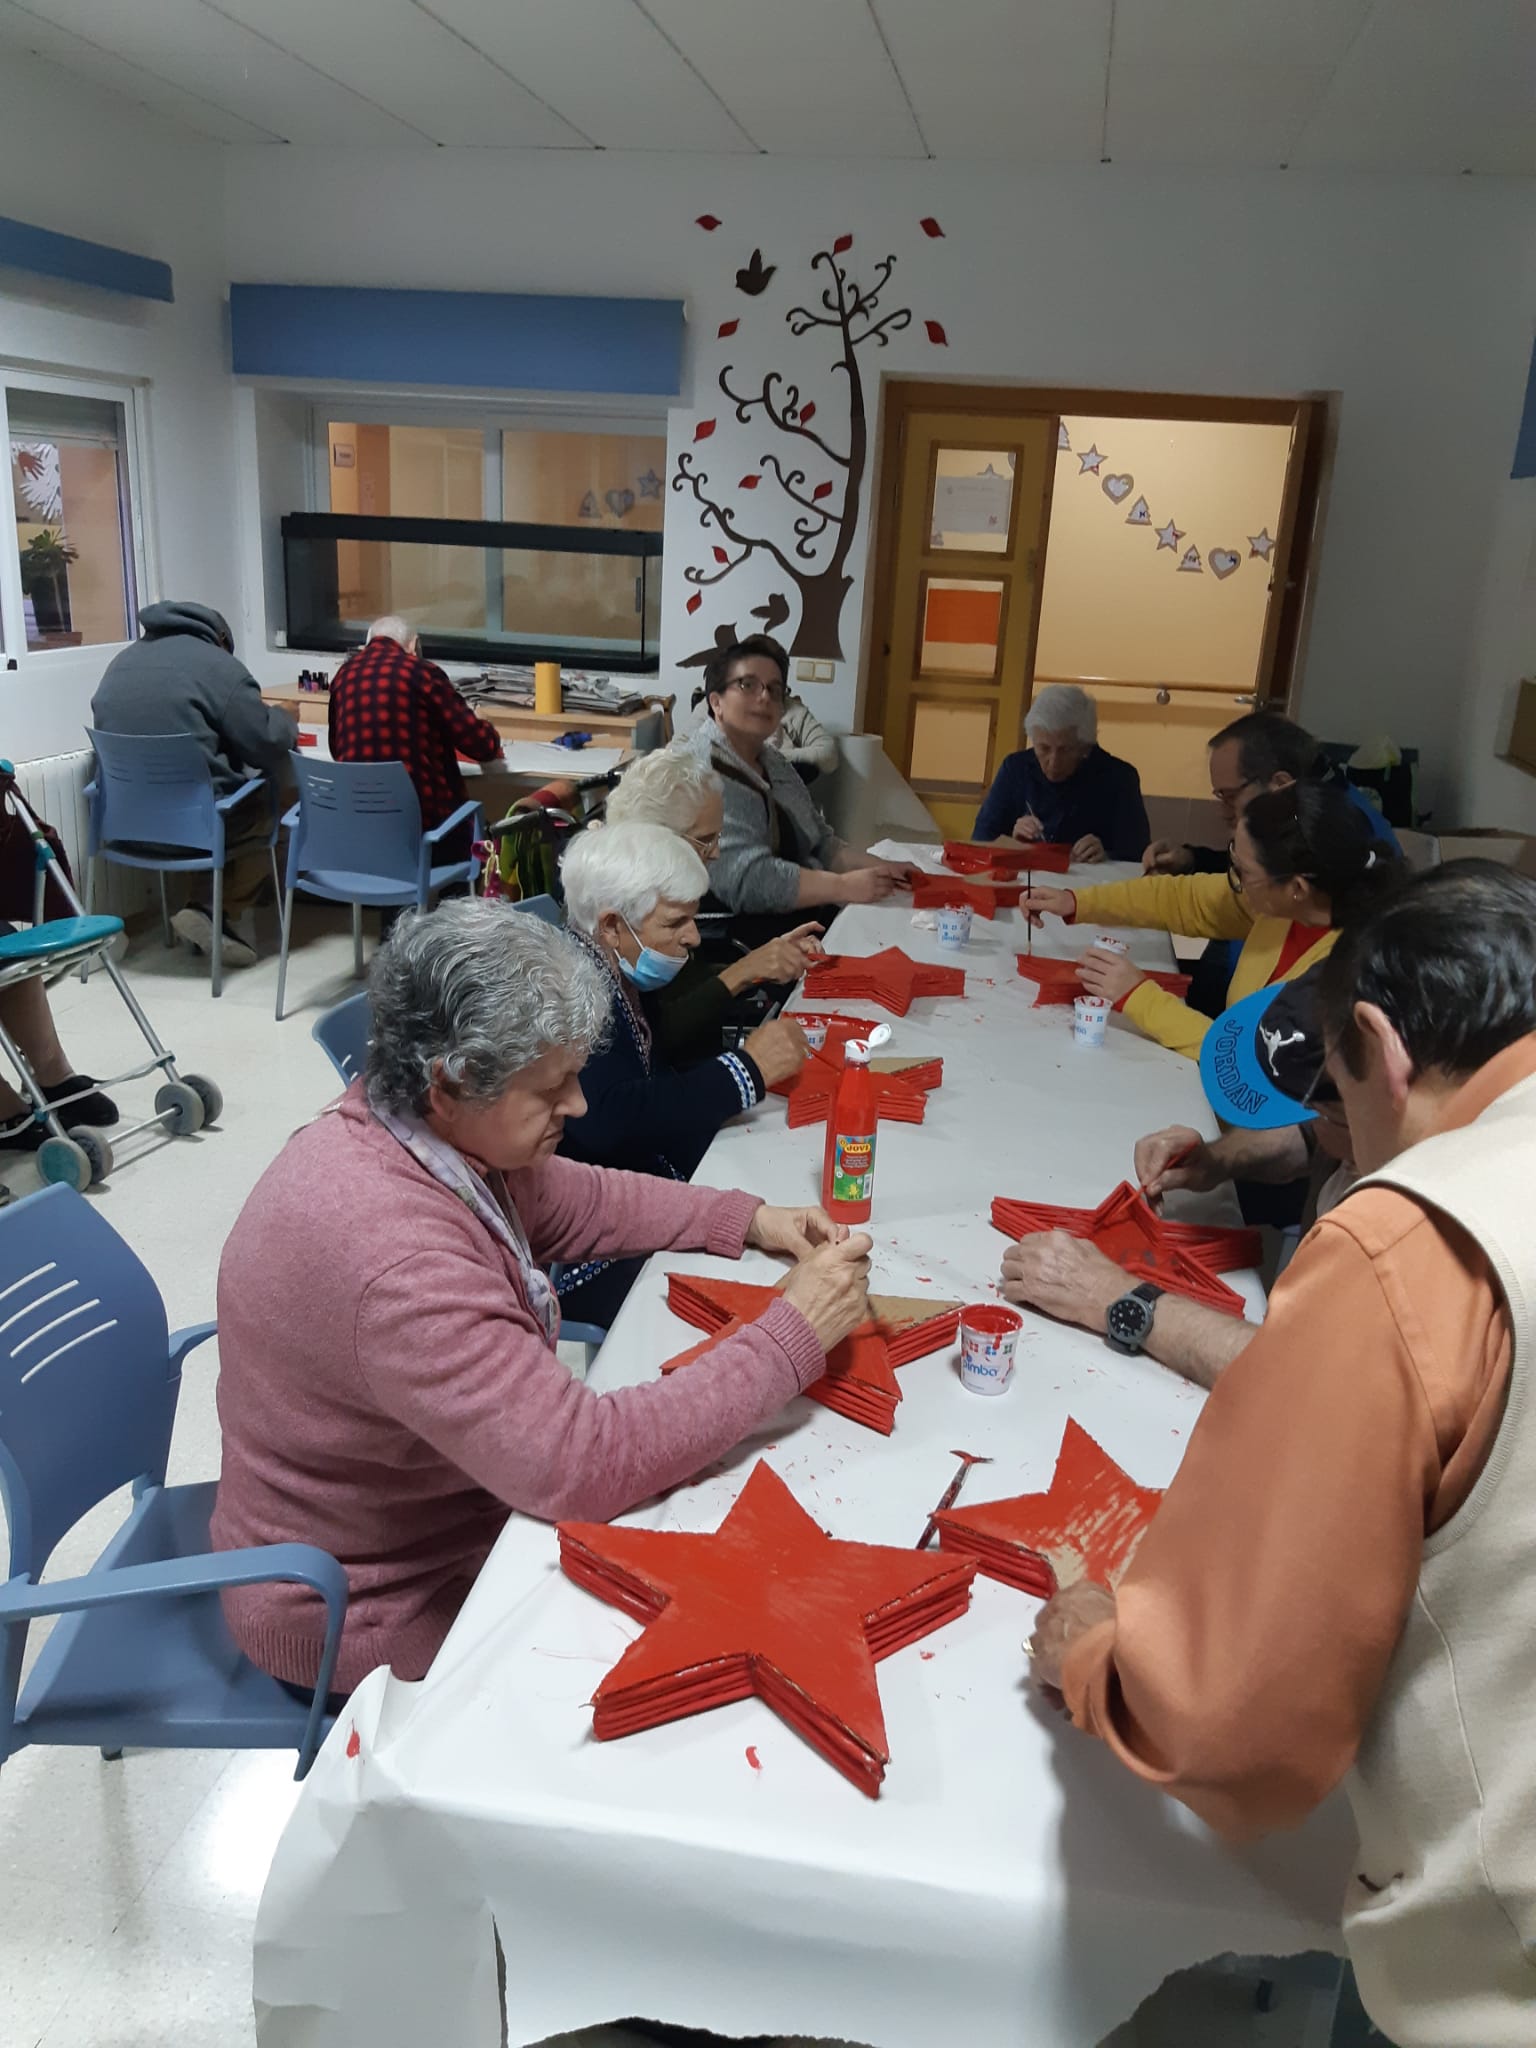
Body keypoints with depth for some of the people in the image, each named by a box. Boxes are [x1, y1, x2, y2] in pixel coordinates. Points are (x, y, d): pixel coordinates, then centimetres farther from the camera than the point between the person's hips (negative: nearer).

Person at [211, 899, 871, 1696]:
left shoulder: (424, 1128, -10)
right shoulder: (394, 1256, -38)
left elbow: (569, 1201, 8)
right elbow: (584, 1465, -36)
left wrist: (747, 1220, -4)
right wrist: (793, 1335, -29)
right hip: (374, 1607, -8)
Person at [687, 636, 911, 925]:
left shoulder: (774, 763, 15)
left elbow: (820, 845, 17)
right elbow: (743, 880, -24)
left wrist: (880, 869, 0)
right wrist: (845, 886, -20)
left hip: (806, 921, 9)